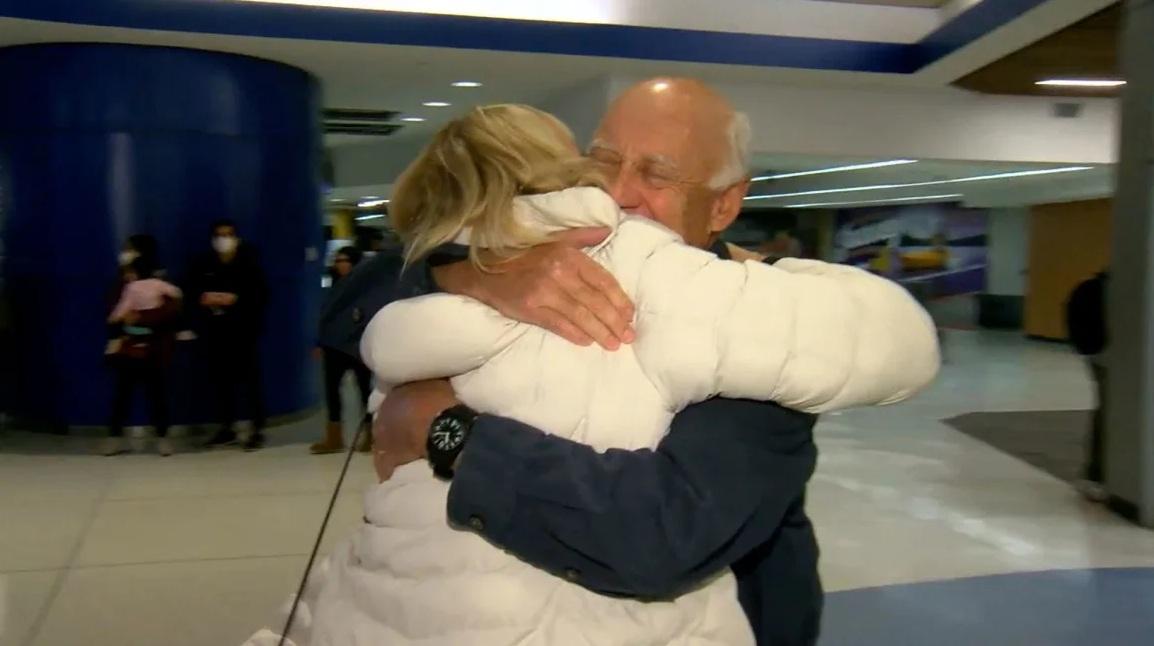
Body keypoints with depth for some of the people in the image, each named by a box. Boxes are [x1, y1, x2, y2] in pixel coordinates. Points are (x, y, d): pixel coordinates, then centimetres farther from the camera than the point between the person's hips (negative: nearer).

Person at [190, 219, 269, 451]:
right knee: (221, 380, 9)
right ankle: (227, 428, 21)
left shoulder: (249, 262, -3)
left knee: (249, 380, -3)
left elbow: (261, 294, -7)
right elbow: (192, 291, 15)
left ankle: (258, 430, 3)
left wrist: (236, 298, -18)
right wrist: (203, 298, -6)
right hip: (214, 332, 4)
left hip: (243, 330, -4)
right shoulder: (205, 265, 10)